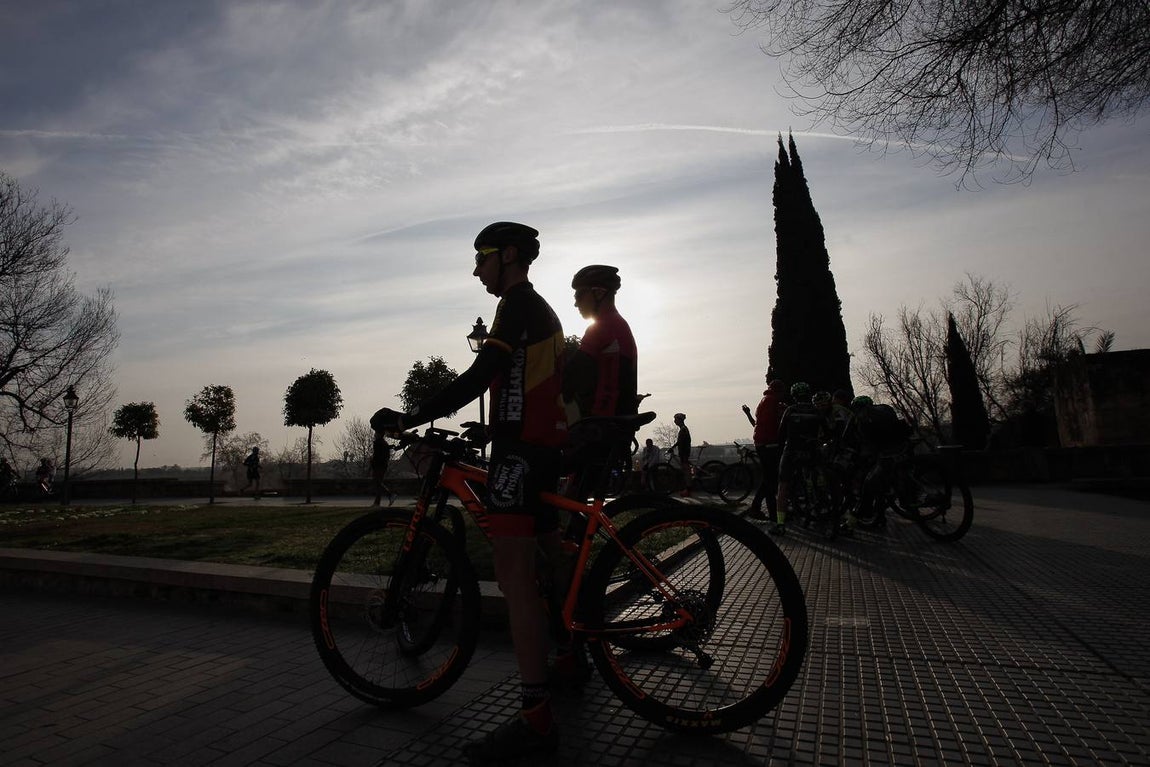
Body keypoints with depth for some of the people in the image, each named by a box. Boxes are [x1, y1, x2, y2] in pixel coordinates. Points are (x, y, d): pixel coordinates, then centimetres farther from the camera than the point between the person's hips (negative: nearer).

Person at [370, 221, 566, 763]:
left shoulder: (518, 304, -9)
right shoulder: (543, 311, 23)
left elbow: (479, 375, -20)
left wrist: (410, 419, -19)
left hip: (519, 448, -11)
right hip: (545, 443, 11)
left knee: (513, 573, -12)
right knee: (550, 555, 20)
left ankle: (536, 718, -9)